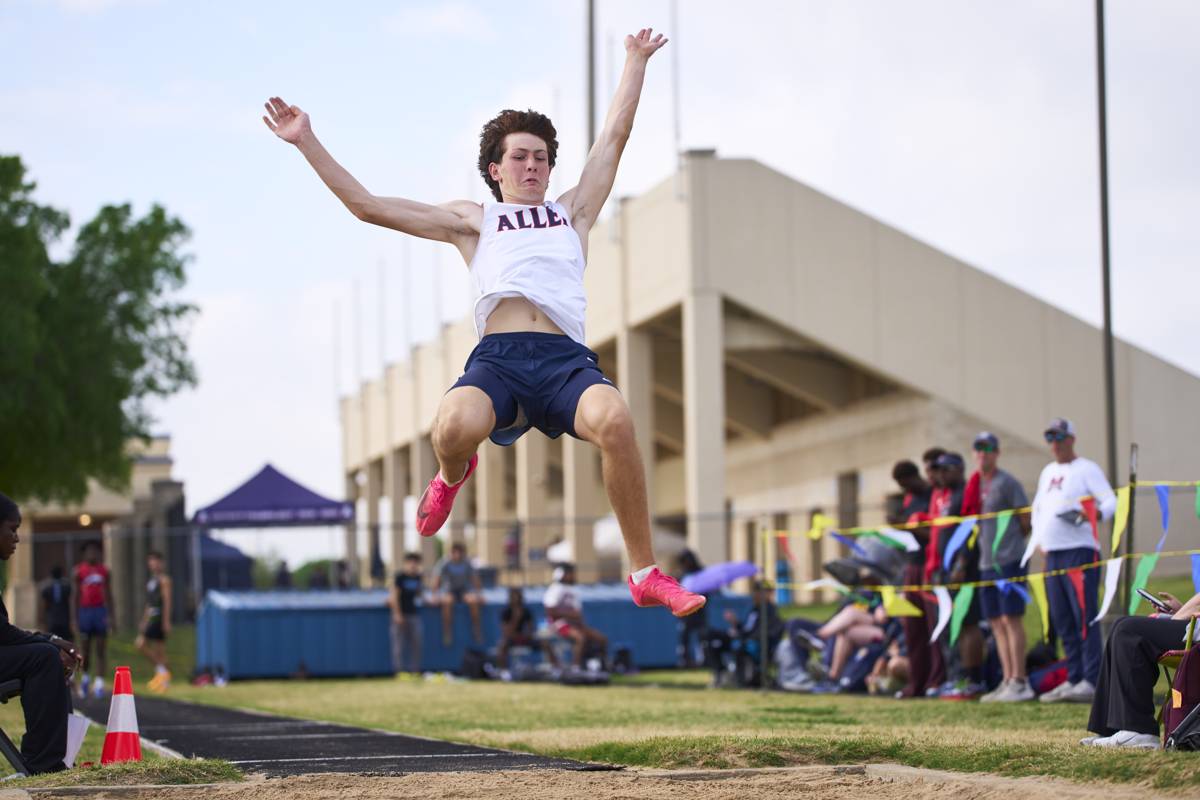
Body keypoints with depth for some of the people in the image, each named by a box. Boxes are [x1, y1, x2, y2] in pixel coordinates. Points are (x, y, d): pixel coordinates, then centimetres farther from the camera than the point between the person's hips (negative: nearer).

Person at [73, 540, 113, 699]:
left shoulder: (104, 571, 8)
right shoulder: (79, 571, 4)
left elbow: (108, 595, 10)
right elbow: (76, 596, 4)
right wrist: (76, 617, 0)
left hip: (100, 610, 1)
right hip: (85, 611, -1)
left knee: (101, 650, -4)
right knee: (86, 649, 4)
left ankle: (99, 682, -7)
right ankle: (85, 676, 28)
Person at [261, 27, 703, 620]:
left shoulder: (573, 212, 33)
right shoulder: (472, 221, 30)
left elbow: (614, 134, 37)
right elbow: (367, 206, 27)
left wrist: (637, 60, 39)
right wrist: (307, 142, 24)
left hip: (567, 360, 0)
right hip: (497, 358, 0)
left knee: (614, 418, -36)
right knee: (455, 427, -37)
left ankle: (646, 575, -24)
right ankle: (452, 474, 6)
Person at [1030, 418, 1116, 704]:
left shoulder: (1087, 469, -1)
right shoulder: (1048, 472, 22)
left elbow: (1110, 502, -10)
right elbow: (1038, 507, 32)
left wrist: (1095, 514, -31)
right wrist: (1037, 538, 17)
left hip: (1080, 550, -8)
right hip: (1052, 553, 8)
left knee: (1085, 616, -14)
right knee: (1062, 621, 7)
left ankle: (1091, 681, -18)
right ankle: (1073, 679, 12)